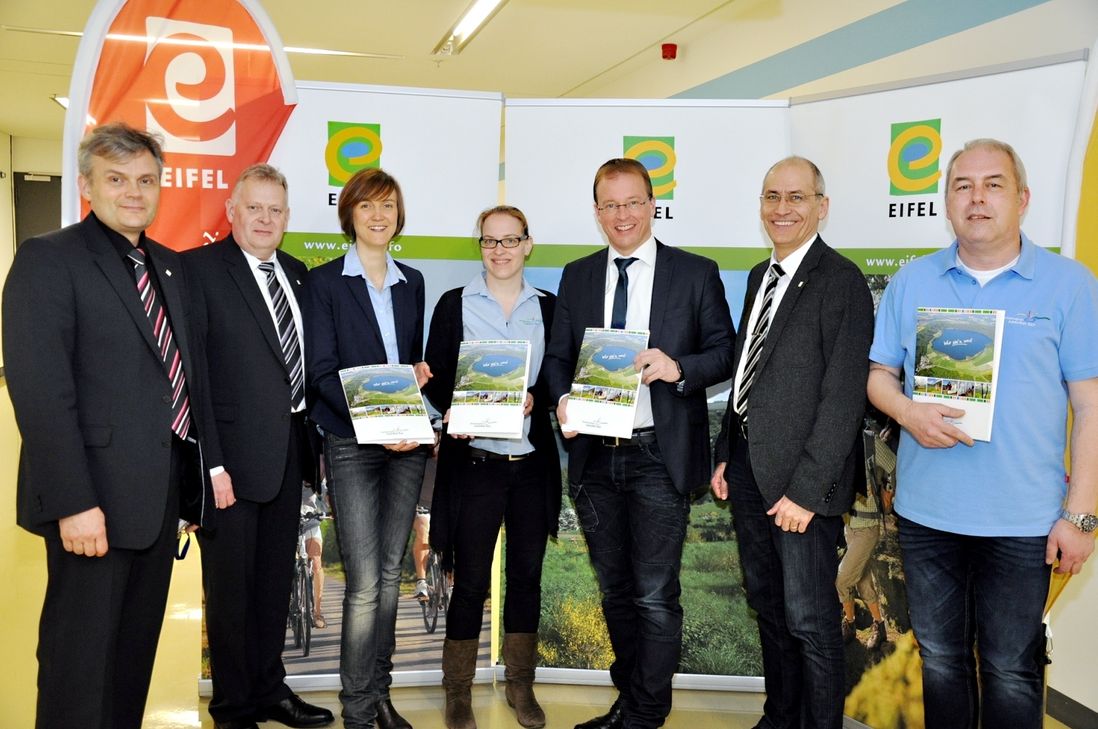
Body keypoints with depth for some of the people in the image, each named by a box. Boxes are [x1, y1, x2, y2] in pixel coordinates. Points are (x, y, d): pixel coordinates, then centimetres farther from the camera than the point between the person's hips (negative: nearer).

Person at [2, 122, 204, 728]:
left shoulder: (171, 267, 14)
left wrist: (193, 477, 11)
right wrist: (73, 502, -21)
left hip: (163, 493, 7)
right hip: (96, 499, -7)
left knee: (137, 645, 17)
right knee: (82, 654, 4)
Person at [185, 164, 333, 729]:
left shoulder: (296, 273, 11)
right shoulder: (199, 268, -9)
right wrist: (209, 462, -19)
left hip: (288, 451, 6)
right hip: (233, 454, -6)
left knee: (276, 580, 17)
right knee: (231, 584, 7)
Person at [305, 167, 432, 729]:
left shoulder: (411, 282, 13)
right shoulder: (324, 281, -1)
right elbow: (322, 370, -8)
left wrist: (420, 370, -3)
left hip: (406, 441, 5)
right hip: (351, 444, -5)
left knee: (391, 572, 10)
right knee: (364, 582, -7)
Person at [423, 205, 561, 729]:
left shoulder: (548, 307, 7)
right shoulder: (454, 304, 3)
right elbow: (434, 377, 0)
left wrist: (534, 400, -14)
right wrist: (458, 410, -19)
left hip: (533, 462, 2)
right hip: (473, 461, -2)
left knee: (527, 575, 11)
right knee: (470, 581, 3)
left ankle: (521, 687, 27)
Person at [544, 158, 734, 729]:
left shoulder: (696, 274, 0)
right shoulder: (576, 276, 10)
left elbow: (725, 352, -1)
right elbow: (558, 355, 11)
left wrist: (679, 368, -20)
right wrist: (562, 399, -10)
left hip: (660, 457, -4)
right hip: (594, 455, 4)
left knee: (654, 596, -2)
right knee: (614, 591, 17)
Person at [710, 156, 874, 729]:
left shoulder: (841, 281, -12)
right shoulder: (761, 276, 13)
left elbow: (843, 396, -17)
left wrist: (806, 489, -18)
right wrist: (725, 454, 13)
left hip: (799, 474, -8)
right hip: (748, 465, 8)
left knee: (809, 618, 2)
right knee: (767, 603, 19)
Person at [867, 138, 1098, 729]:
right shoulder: (912, 281, 4)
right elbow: (878, 374, 9)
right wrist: (907, 413, -14)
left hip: (1023, 521, -2)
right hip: (925, 510, 3)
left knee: (1011, 673, 9)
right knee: (940, 660, 16)